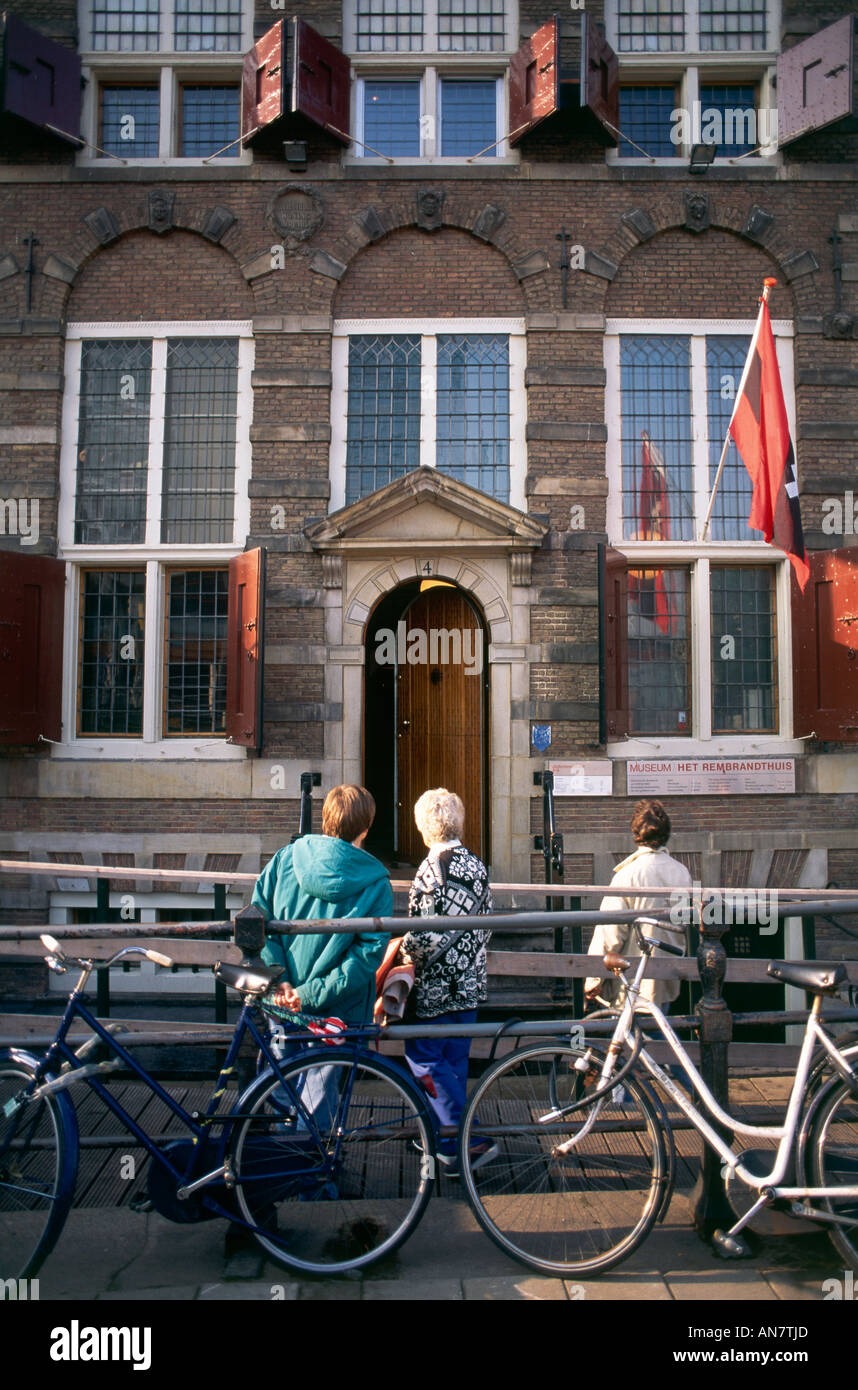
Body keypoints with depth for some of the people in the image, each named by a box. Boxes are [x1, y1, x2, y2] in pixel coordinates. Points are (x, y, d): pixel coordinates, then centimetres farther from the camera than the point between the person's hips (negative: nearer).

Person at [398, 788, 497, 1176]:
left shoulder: (432, 868, -18)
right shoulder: (476, 866, 6)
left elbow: (425, 933, -23)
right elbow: (486, 923, 11)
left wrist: (405, 950, -4)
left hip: (436, 984, -8)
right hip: (470, 983, 8)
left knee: (424, 1058, 3)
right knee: (454, 1059, 16)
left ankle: (472, 1140, -1)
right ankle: (449, 1140, 26)